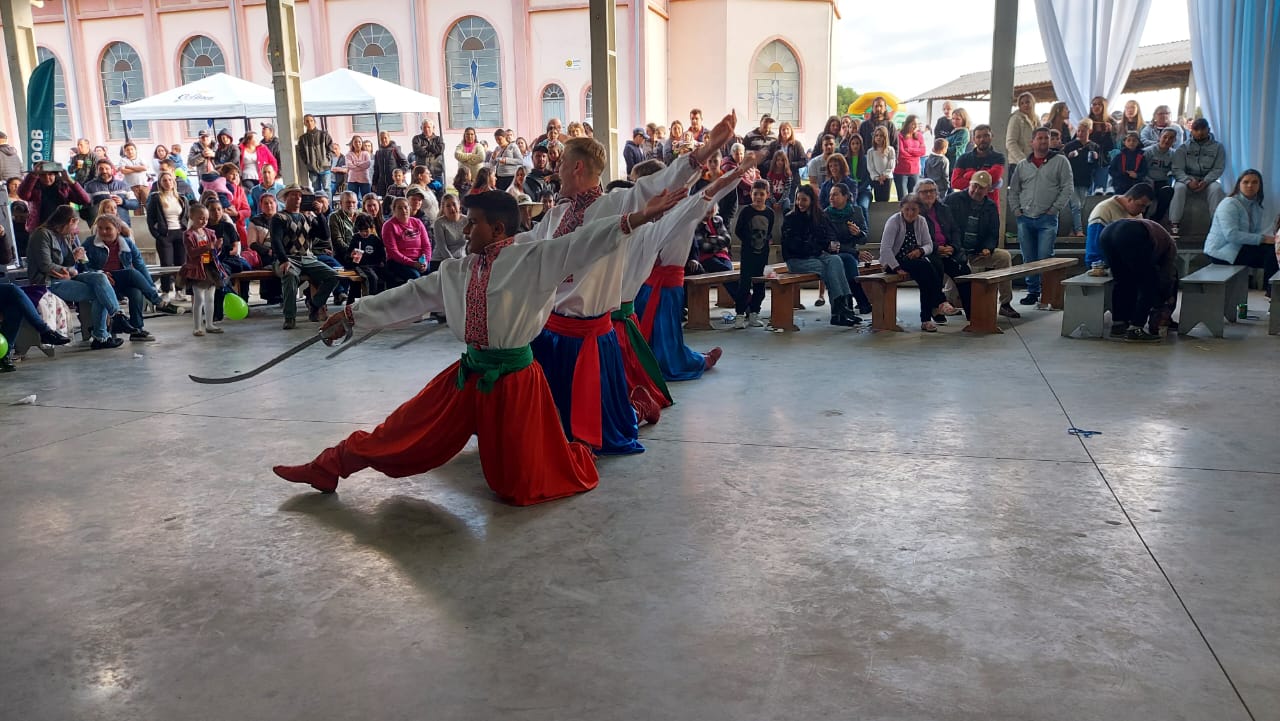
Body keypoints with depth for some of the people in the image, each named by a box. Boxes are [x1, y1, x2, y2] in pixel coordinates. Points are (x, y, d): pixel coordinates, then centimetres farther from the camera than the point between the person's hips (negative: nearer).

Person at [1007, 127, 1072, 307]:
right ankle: (1032, 292, 15)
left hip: (1047, 219, -4)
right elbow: (1013, 190, 18)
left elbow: (1067, 188, -1)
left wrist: (1054, 209, -8)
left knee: (1044, 258, -9)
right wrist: (1016, 210, 6)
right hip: (1025, 218, 4)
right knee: (1028, 259, 6)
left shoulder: (1060, 162, 4)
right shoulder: (1022, 165, 13)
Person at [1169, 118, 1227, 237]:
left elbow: (1218, 169, -1)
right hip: (1187, 178, 0)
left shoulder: (1218, 147, 6)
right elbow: (1177, 169, -5)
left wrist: (1205, 181, -21)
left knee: (1216, 188, -32)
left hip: (1208, 179, 0)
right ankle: (1174, 224, -36)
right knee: (1179, 188, -33)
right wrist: (1188, 181, -25)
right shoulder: (1184, 147, 5)